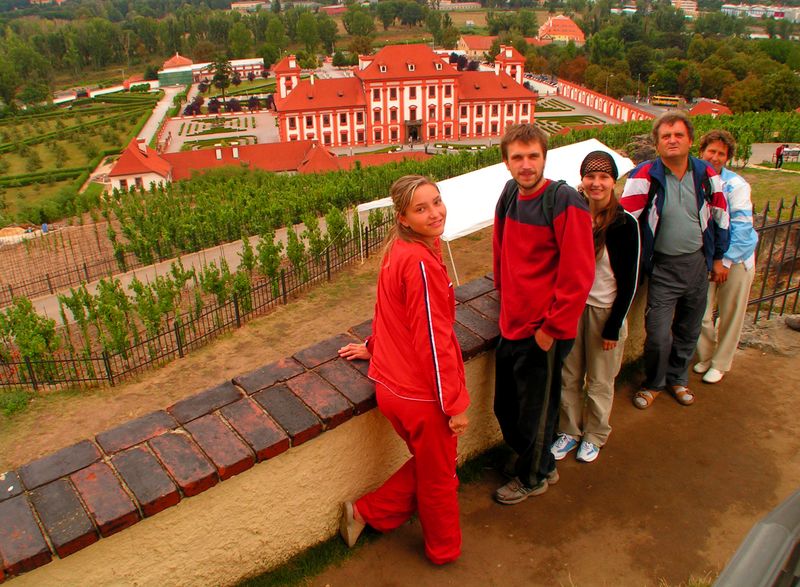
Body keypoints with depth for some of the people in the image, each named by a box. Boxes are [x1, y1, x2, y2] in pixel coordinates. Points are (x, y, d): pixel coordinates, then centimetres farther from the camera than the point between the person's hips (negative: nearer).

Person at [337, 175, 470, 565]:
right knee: (438, 476, 18)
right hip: (421, 395, -8)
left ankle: (365, 513, 37)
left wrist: (375, 346, 31)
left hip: (391, 383, 8)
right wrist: (455, 404, -16)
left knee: (426, 463, 29)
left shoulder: (397, 251, 2)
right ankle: (444, 551, 41)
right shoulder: (421, 262, -25)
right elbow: (433, 339, -24)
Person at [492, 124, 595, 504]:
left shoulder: (565, 202, -19)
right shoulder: (510, 194, 3)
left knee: (535, 411, 12)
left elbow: (578, 275, -20)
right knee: (505, 406, 21)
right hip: (511, 325, 7)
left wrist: (550, 327, -16)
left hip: (544, 332, -7)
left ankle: (532, 477, 38)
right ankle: (539, 461, 47)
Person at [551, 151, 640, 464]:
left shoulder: (624, 224, -14)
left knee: (599, 380, 13)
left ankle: (594, 436, 35)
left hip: (605, 309, -3)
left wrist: (613, 326, -9)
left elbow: (629, 280, -10)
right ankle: (569, 430, 35)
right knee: (569, 375, 14)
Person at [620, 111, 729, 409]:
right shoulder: (645, 176, -14)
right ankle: (653, 384, 21)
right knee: (658, 334, -5)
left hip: (698, 263, 4)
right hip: (663, 267, -4)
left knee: (689, 330, 17)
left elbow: (720, 217, 11)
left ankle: (677, 378, 40)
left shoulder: (706, 174, -1)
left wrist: (718, 257, 16)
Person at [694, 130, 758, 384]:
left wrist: (726, 261, -15)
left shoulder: (736, 185, -13)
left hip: (736, 259, -3)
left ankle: (720, 363, 25)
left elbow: (742, 226, -14)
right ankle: (705, 356, 27)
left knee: (730, 316, 8)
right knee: (701, 313, 4)